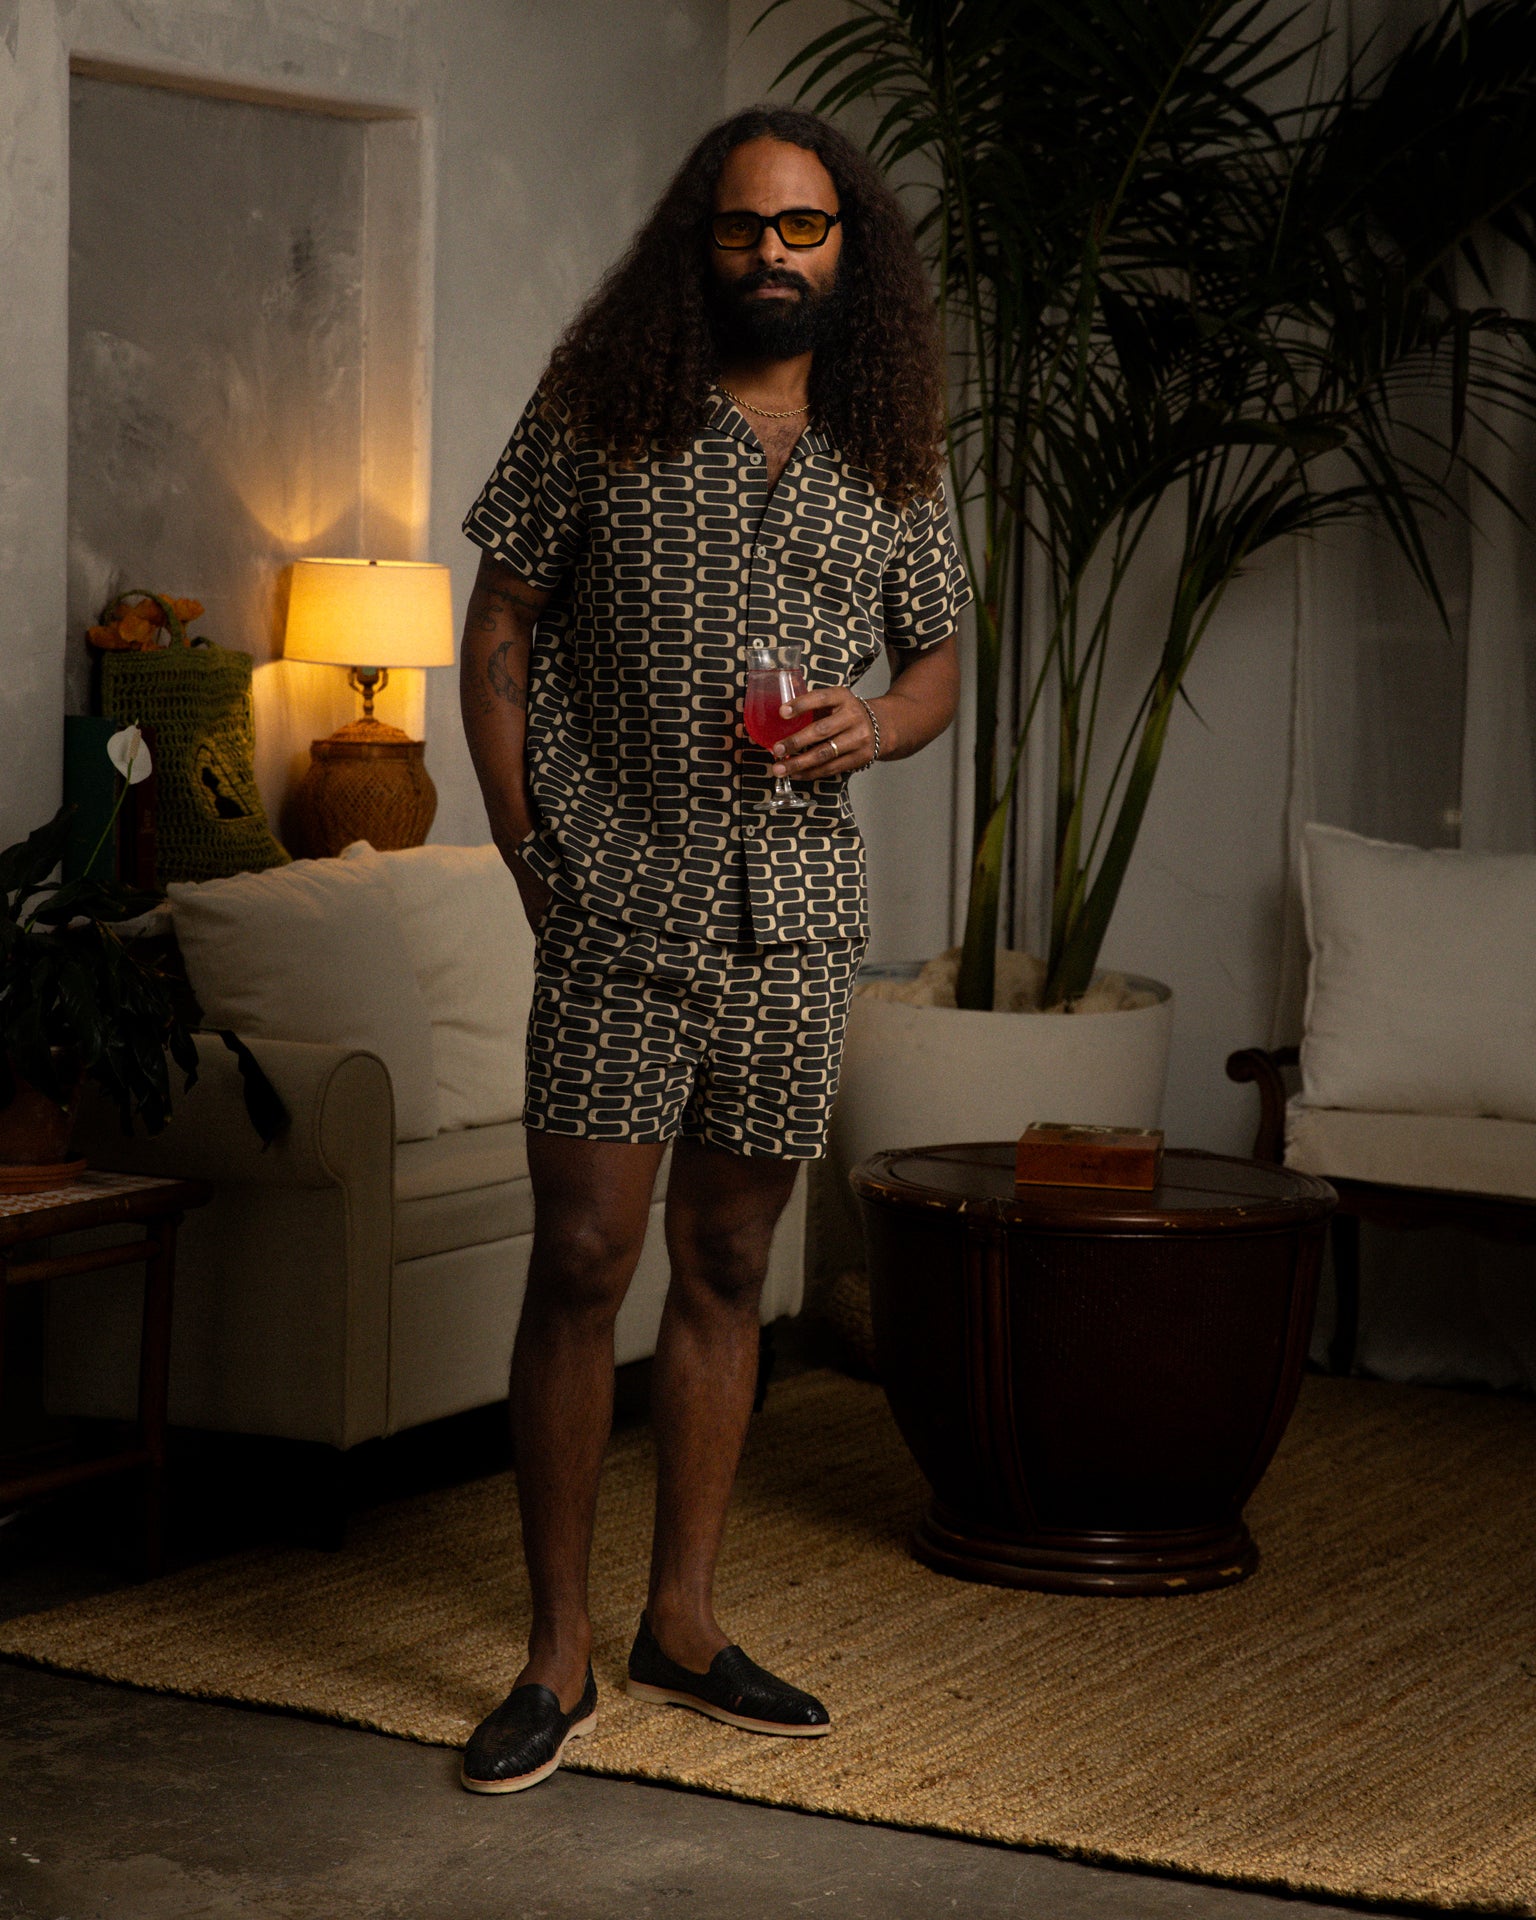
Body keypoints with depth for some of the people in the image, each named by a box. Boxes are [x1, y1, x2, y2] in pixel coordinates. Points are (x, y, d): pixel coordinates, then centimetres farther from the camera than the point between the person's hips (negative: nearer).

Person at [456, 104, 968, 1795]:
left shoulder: (889, 459, 7)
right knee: (580, 1267, -7)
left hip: (796, 921, 3)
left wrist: (874, 728, -7)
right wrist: (531, 862, -4)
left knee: (724, 1271, 11)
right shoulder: (601, 415, -2)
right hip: (622, 913, -3)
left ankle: (681, 1623, 22)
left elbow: (937, 657, 17)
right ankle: (556, 1659, 3)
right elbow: (498, 632, 2)